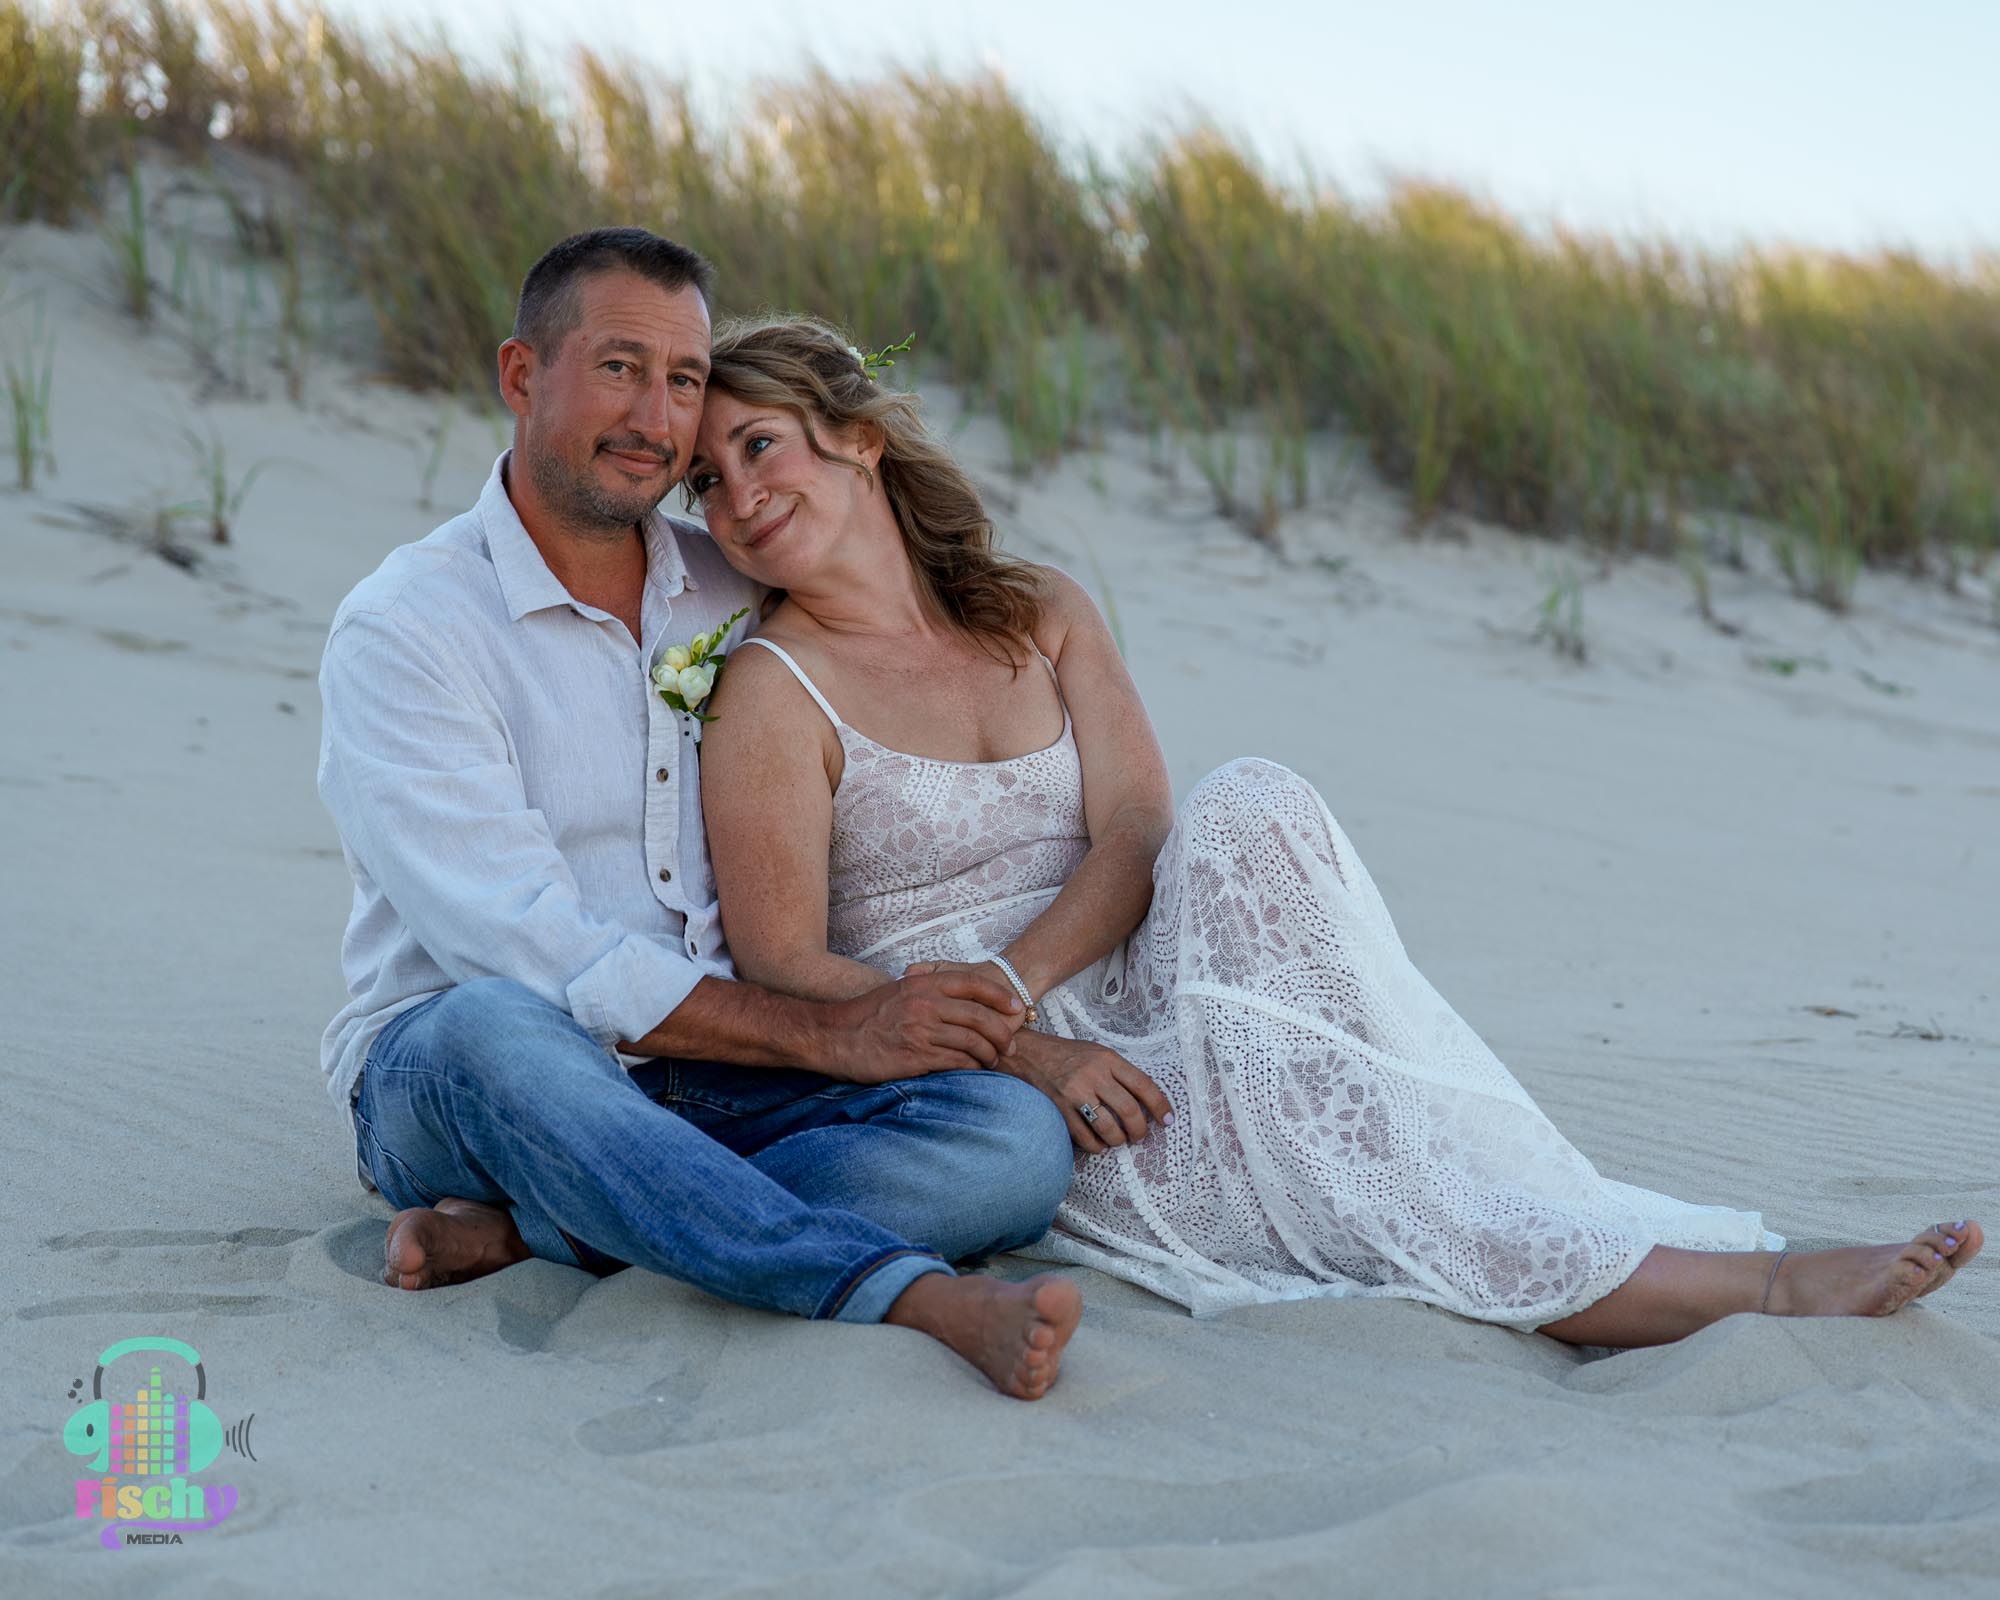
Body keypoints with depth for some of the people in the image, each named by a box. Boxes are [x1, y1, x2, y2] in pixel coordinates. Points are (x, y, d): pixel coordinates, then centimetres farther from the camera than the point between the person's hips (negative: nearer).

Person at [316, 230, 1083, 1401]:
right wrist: (821, 1033, -19)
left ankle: (525, 1233, -28)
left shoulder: (740, 600, 13)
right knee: (491, 1028, -40)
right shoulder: (404, 629, -6)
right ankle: (922, 1296, -46)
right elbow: (529, 952, -17)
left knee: (1018, 1140, -20)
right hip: (452, 1082, -5)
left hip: (718, 1084, 5)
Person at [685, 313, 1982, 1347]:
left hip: (1113, 1002, 4)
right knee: (1245, 1062, -30)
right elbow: (784, 969, -11)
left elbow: (1136, 838, -1)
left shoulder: (1040, 616, 11)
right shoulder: (773, 697, -3)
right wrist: (1016, 1054, -23)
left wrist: (1010, 981, -19)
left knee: (1250, 808, -24)